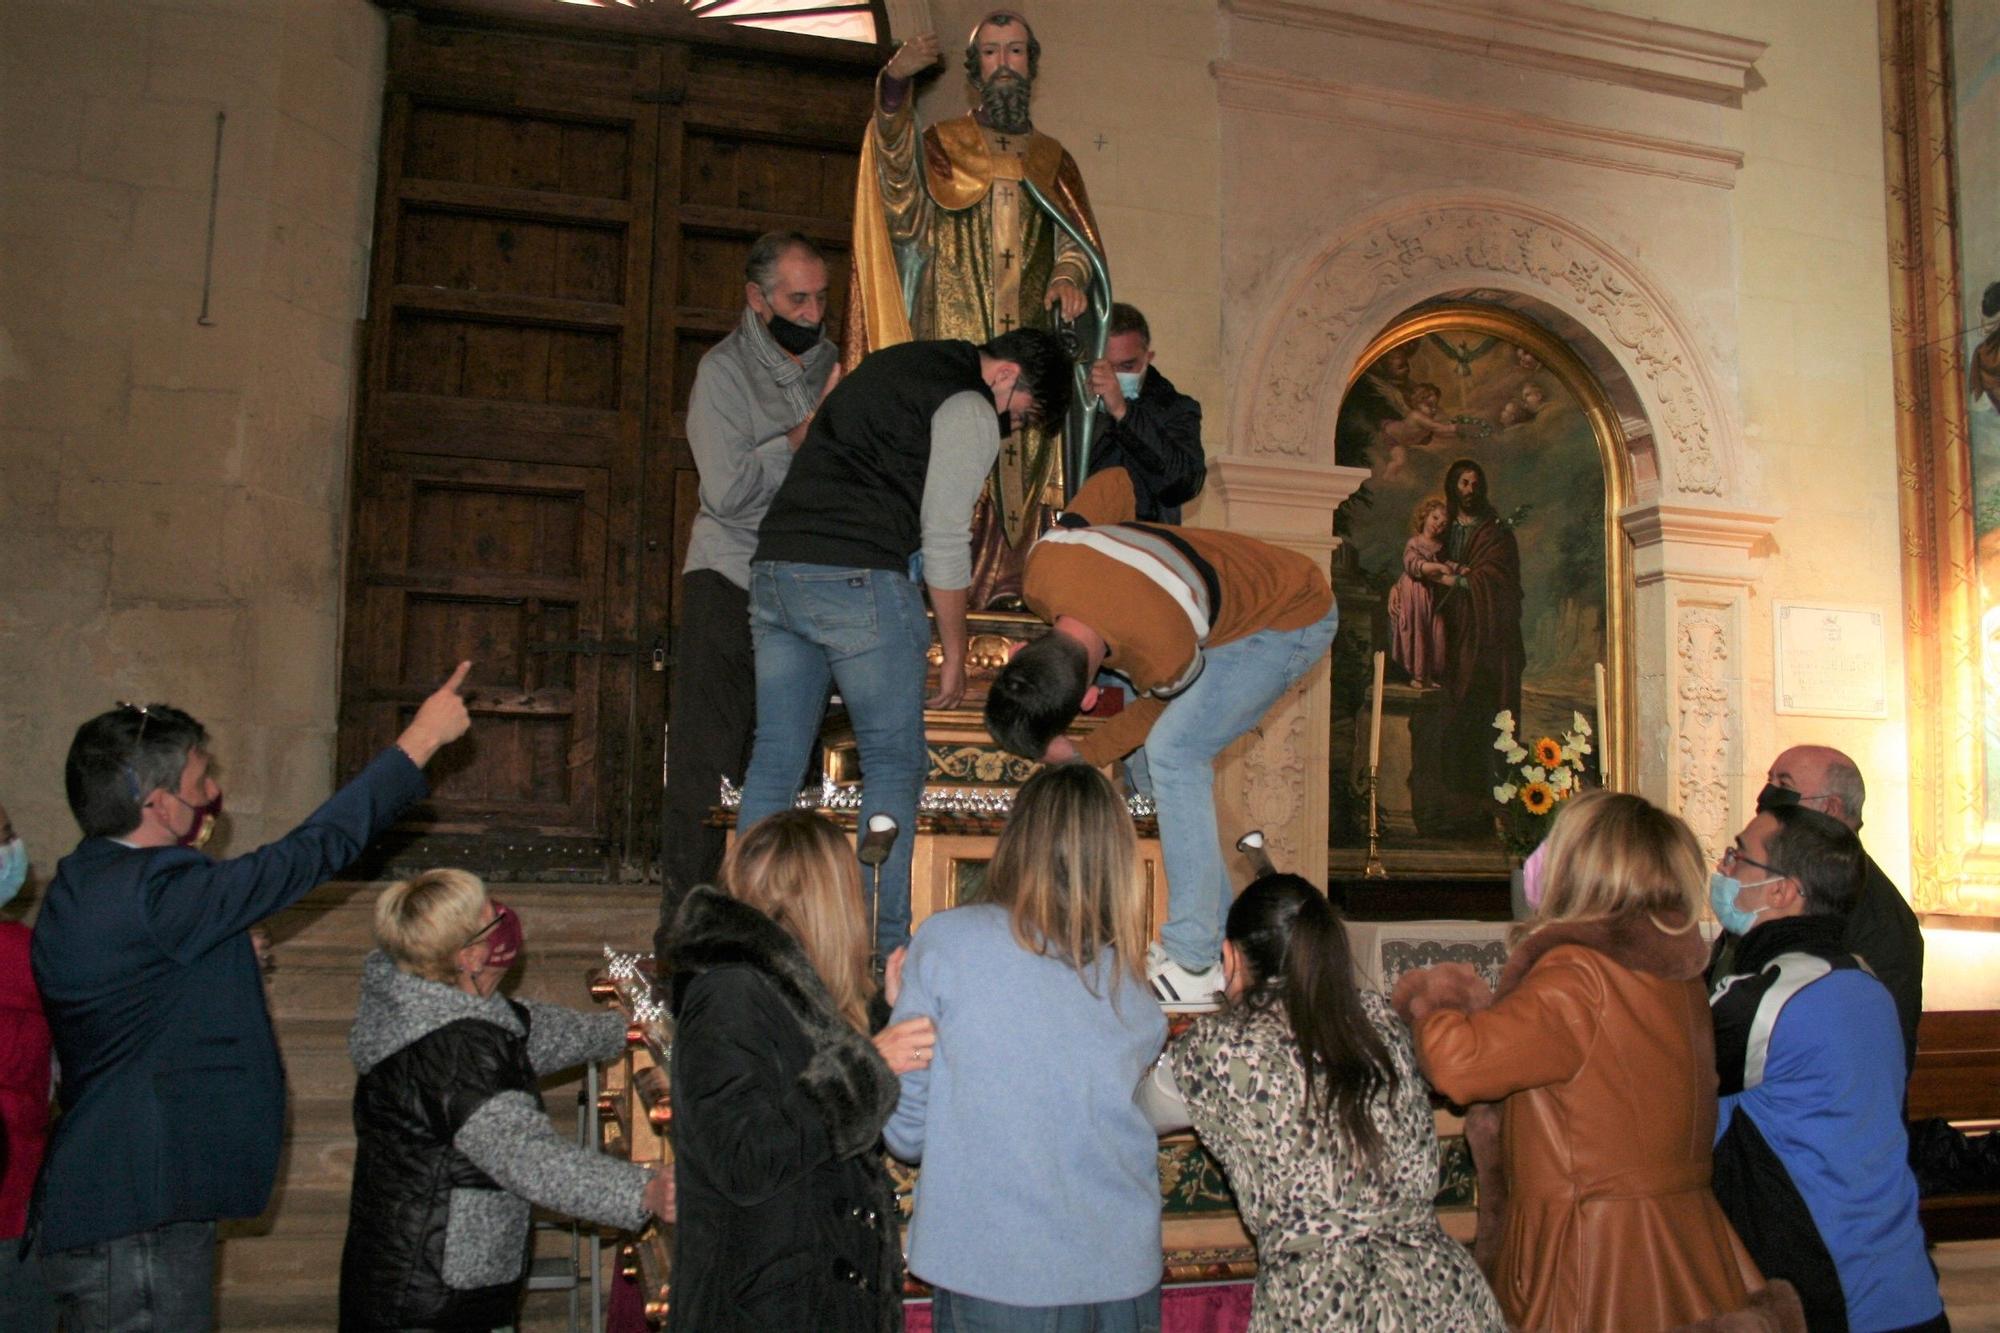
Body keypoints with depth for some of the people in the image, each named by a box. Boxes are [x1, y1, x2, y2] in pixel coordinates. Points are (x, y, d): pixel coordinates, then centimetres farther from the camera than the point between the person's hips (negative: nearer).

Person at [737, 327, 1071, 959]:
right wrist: (954, 653, 4)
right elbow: (945, 540, -5)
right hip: (856, 578, -8)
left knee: (775, 758, 9)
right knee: (894, 763, 1)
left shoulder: (893, 363, 25)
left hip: (772, 567, 8)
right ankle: (883, 945, 2)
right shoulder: (971, 410, -1)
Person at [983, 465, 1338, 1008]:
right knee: (1181, 756, 2)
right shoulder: (1045, 567, -24)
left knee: (1174, 751, -20)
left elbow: (1158, 708, -13)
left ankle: (1194, 967, -16)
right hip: (1241, 591, 8)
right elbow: (1114, 480, -6)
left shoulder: (1165, 658, -39)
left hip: (1294, 618, -8)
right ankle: (1223, 939, 12)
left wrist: (1083, 755, -3)